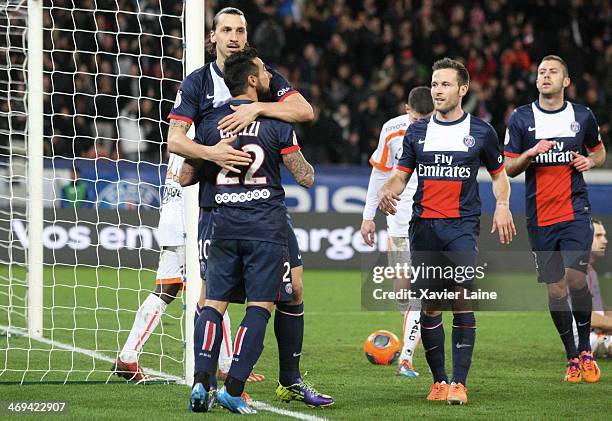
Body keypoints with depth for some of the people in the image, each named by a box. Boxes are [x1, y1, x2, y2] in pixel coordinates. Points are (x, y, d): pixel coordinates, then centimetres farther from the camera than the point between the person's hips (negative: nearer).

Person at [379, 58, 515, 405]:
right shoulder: (417, 132, 12)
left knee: (462, 300, -15)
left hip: (462, 226, -3)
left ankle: (459, 382, -14)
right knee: (430, 306, 3)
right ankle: (439, 380, 15)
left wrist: (502, 206, -2)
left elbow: (499, 173, 16)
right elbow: (402, 175, 15)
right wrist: (389, 191, -8)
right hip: (423, 227, 3)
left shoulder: (481, 131, 7)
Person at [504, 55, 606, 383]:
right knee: (555, 288, 2)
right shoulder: (520, 119, 3)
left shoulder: (582, 116, 6)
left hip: (575, 210, -1)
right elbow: (509, 168, 5)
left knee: (575, 277, -17)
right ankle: (572, 358, 14)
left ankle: (586, 350, -1)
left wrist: (590, 161, -2)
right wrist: (531, 153, -14)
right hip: (540, 216, 1)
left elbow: (599, 152, 21)